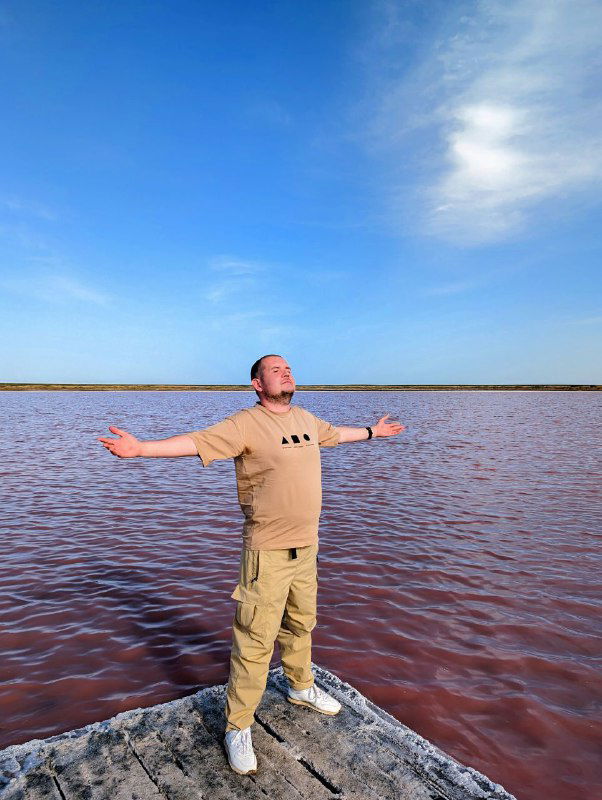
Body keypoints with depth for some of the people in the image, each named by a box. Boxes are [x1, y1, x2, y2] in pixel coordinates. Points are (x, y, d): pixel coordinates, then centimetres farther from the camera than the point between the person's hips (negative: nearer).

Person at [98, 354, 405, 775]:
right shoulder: (246, 424, -14)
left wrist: (373, 431, 41)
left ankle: (301, 687, 48)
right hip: (268, 551, -6)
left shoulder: (307, 419, 8)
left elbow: (337, 433, 27)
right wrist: (141, 448, -36)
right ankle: (238, 727, 20)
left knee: (301, 624, 23)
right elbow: (197, 440, -24)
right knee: (255, 641, 1)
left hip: (306, 546, 7)